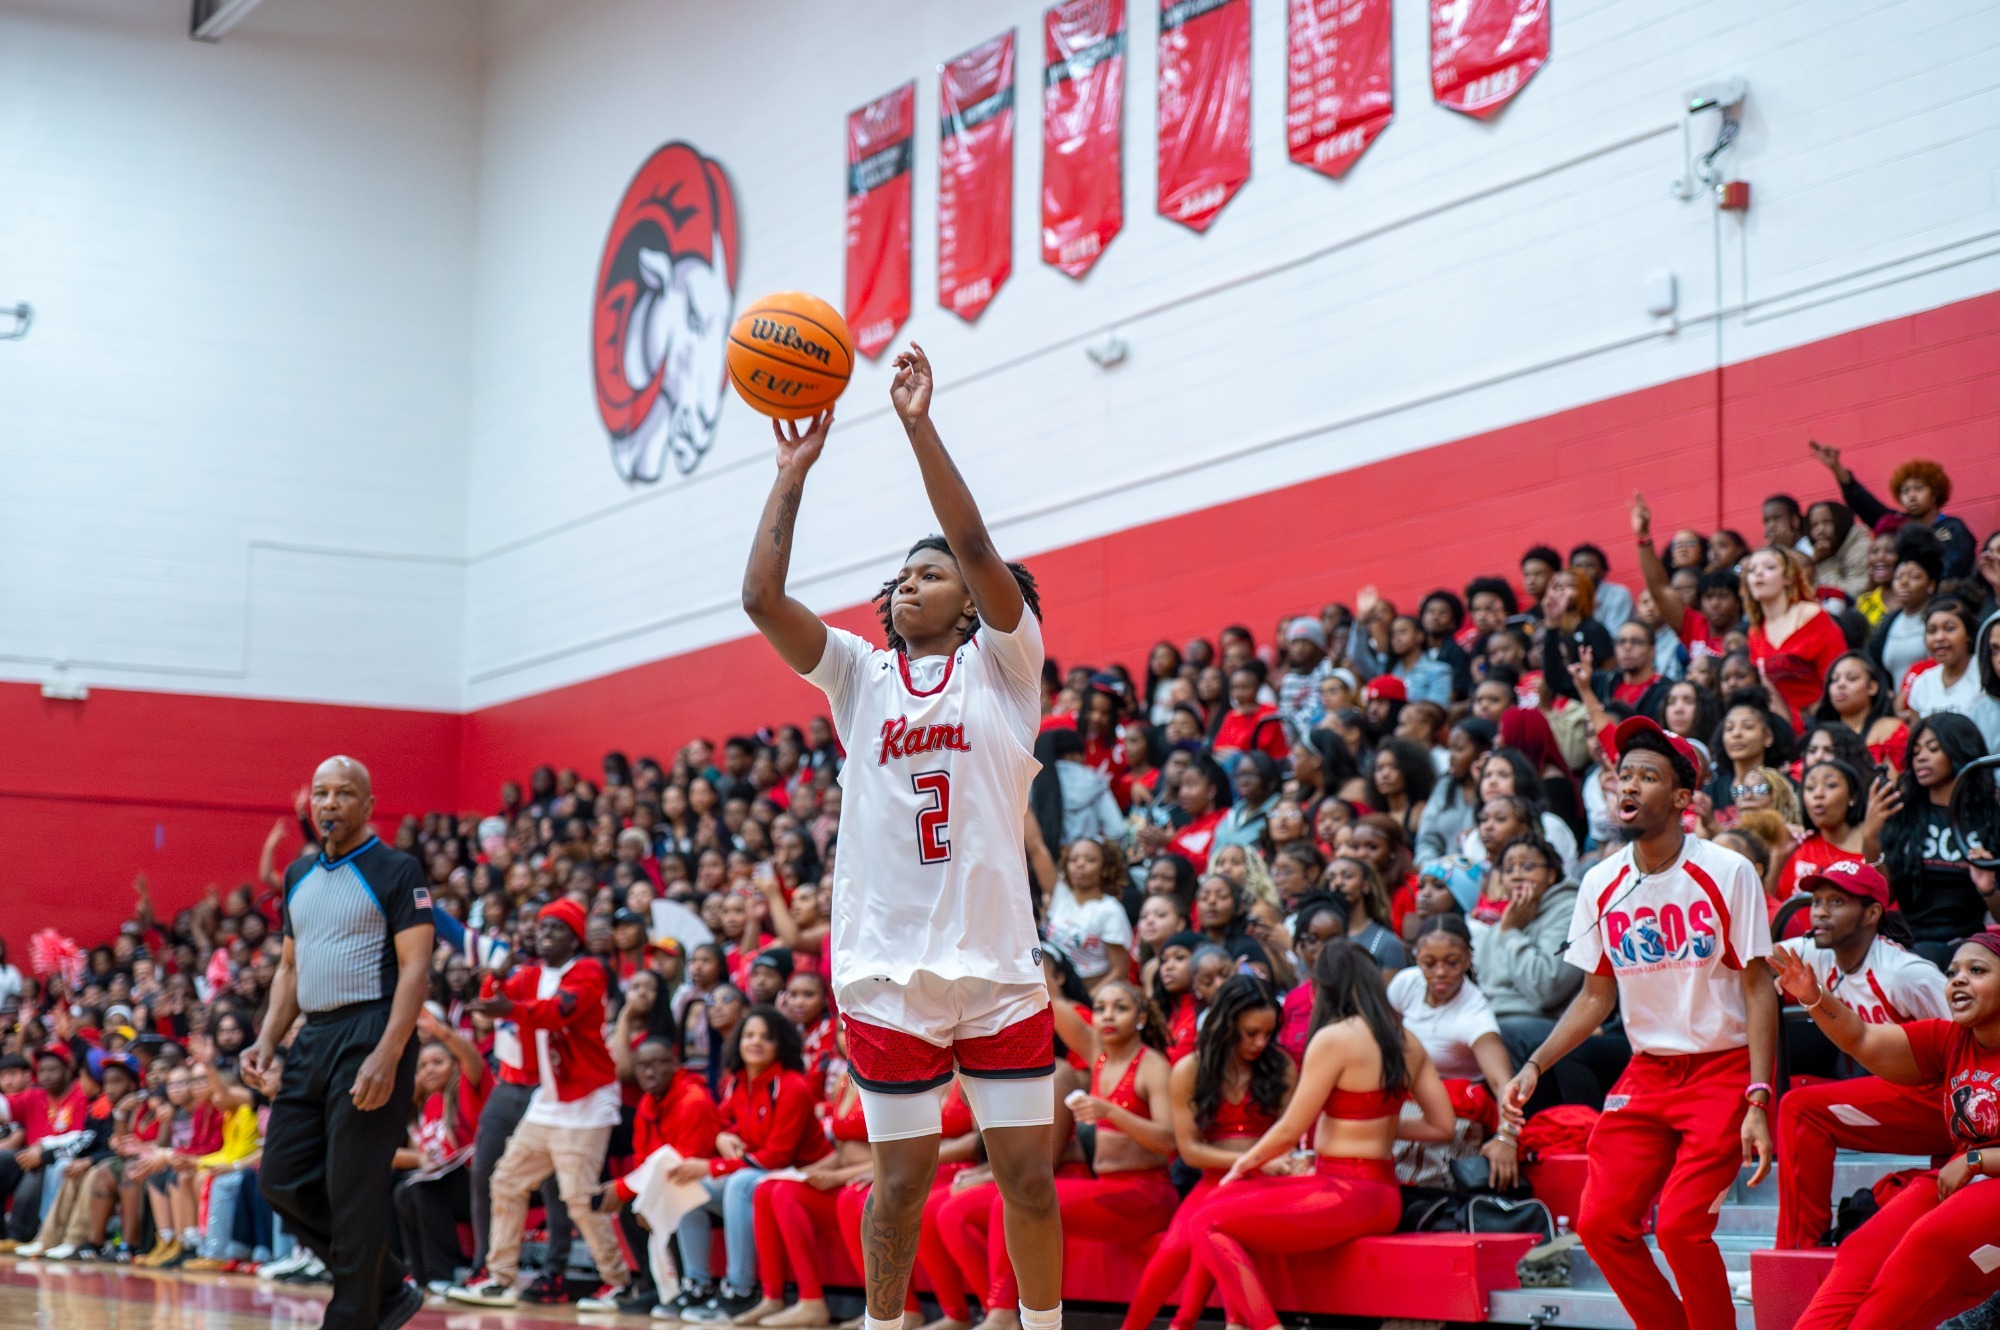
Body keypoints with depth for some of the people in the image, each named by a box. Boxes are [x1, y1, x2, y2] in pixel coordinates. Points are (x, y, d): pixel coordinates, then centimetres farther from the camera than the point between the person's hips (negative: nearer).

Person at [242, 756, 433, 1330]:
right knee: (281, 1181, 6)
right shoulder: (298, 875, 17)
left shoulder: (397, 871, -5)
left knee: (356, 1193, -7)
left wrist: (387, 1056, -21)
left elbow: (415, 966, -11)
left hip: (370, 1036, -8)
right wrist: (266, 1041, 8)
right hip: (313, 1037, 8)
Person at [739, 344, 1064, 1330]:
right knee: (901, 1177, 6)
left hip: (998, 962, -1)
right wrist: (793, 473, 1)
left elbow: (976, 546, -9)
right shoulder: (859, 674, 11)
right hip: (887, 968, 1)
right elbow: (761, 598, -1)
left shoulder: (1001, 664, 5)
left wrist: (918, 425, -12)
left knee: (1027, 1172, 3)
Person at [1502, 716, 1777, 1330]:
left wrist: (1758, 1102, -16)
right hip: (1647, 1071, 5)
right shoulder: (1601, 883, 3)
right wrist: (1533, 1066, 1)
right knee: (1600, 1222, -4)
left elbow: (1759, 990, -9)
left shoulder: (1728, 872, -10)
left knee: (1679, 1223, -18)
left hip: (1724, 1068, -5)